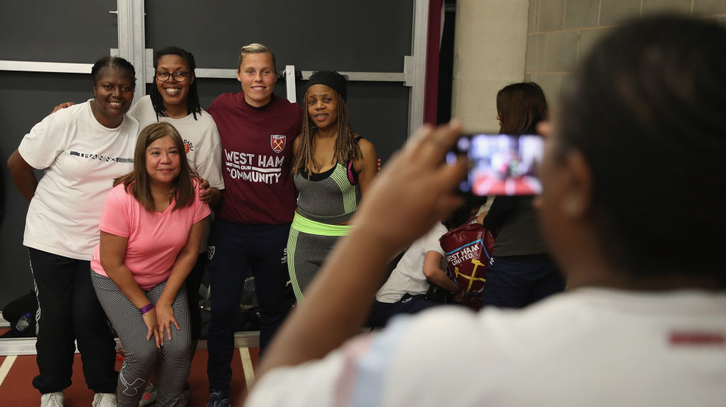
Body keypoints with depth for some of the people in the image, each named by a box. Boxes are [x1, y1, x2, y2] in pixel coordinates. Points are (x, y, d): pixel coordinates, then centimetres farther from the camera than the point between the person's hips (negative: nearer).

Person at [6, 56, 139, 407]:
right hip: (51, 239, -1)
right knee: (54, 316, 9)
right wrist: (42, 204, 4)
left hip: (101, 244, 1)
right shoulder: (65, 122, -13)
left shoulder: (137, 133, -5)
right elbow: (17, 164, -4)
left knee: (89, 317, 1)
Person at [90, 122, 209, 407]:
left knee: (179, 348, -16)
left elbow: (189, 253, -7)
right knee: (144, 352, -19)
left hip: (166, 279, 3)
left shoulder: (193, 192, -15)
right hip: (116, 281, -3)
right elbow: (112, 264, -17)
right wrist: (145, 308, -11)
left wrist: (165, 303, -10)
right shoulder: (122, 199, -26)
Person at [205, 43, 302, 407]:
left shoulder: (292, 114, -6)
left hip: (276, 229, 0)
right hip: (229, 227, 0)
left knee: (274, 308, 15)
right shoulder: (221, 109, -5)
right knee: (222, 309, 3)